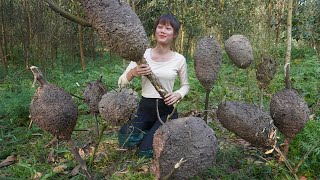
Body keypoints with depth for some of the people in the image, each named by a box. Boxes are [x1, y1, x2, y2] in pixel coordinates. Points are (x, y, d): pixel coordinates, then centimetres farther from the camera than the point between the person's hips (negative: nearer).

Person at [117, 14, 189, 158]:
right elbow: (121, 83, -4)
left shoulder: (179, 59, -4)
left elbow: (185, 85, 11)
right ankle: (150, 129, 13)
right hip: (145, 108, 1)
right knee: (125, 142, -22)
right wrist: (133, 72, -26)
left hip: (167, 109, -1)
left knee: (146, 151, -12)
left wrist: (178, 94, -13)